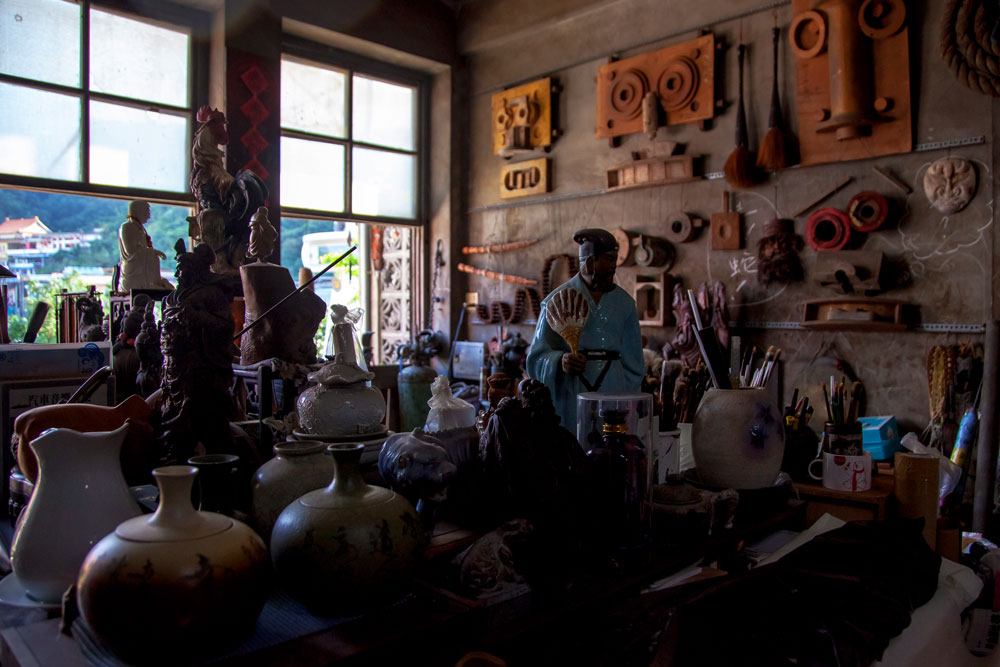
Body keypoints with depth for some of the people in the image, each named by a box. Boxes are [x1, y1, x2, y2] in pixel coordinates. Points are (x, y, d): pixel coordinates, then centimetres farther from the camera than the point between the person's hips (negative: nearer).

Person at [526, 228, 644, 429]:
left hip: (614, 394, 3)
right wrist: (561, 361, -23)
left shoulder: (624, 302, 9)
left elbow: (632, 359, 13)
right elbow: (538, 356, -4)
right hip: (571, 396, -3)